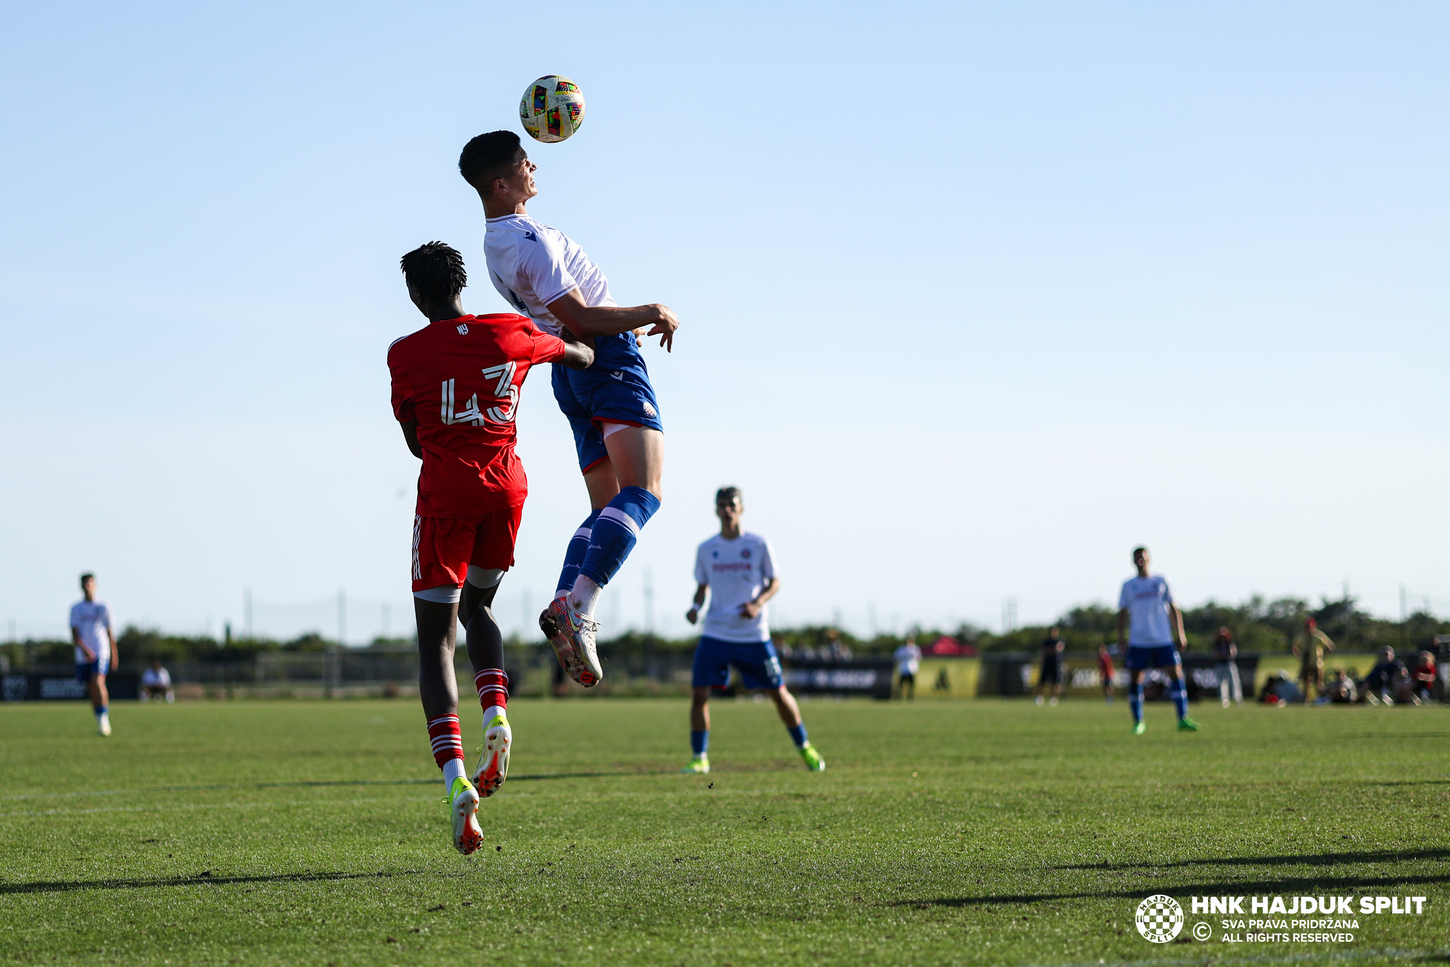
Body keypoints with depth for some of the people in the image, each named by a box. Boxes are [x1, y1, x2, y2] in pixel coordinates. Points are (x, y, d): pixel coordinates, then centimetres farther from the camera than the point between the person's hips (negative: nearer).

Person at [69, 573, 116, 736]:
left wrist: (114, 653, 14)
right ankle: (101, 722, 18)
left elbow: (110, 631, 10)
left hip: (101, 653, -2)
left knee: (98, 683, -23)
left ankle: (104, 717, -16)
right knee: (91, 689, 6)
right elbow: (74, 632, -3)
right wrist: (83, 648, -20)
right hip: (83, 655, 2)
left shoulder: (104, 607, 4)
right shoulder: (76, 608, 5)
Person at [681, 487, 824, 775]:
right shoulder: (706, 549, 5)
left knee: (778, 692, 3)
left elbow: (774, 583, 1)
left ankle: (805, 748, 23)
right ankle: (700, 758, -1)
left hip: (754, 634, -1)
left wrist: (757, 604, -17)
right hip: (715, 633, 2)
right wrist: (696, 606, -7)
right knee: (699, 692, -11)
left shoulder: (758, 544, -2)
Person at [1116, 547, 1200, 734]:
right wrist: (1121, 634, -3)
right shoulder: (1128, 586, 9)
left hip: (1163, 639, 0)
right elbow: (1122, 612, 11)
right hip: (1138, 640, 0)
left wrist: (1179, 634, 4)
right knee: (1135, 678, -2)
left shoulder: (1160, 581, 9)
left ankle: (1183, 719, -11)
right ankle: (1137, 722, 11)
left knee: (1176, 673, -11)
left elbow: (1173, 608, 11)